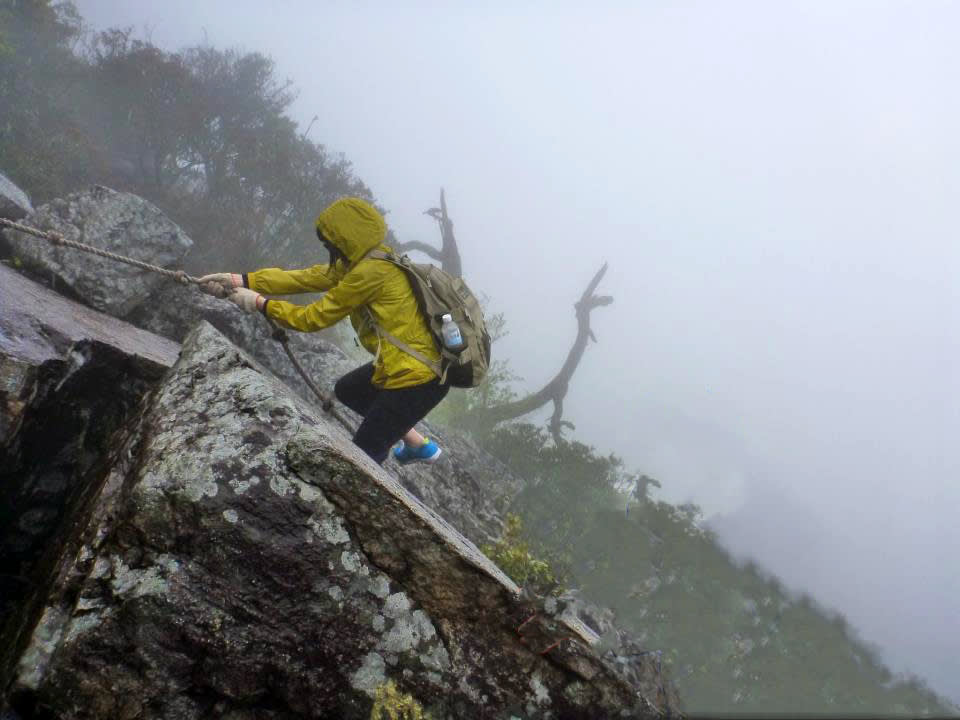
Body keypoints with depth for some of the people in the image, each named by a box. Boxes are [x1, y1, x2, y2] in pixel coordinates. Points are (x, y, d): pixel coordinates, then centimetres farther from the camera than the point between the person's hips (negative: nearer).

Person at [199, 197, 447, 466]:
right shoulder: (369, 259, 6)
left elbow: (314, 317, -15)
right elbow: (309, 277, 6)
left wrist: (260, 303, -3)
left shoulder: (370, 272, -23)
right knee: (345, 391, 31)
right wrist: (242, 280, 2)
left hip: (417, 379, -10)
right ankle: (419, 445, 32)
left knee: (363, 456, -1)